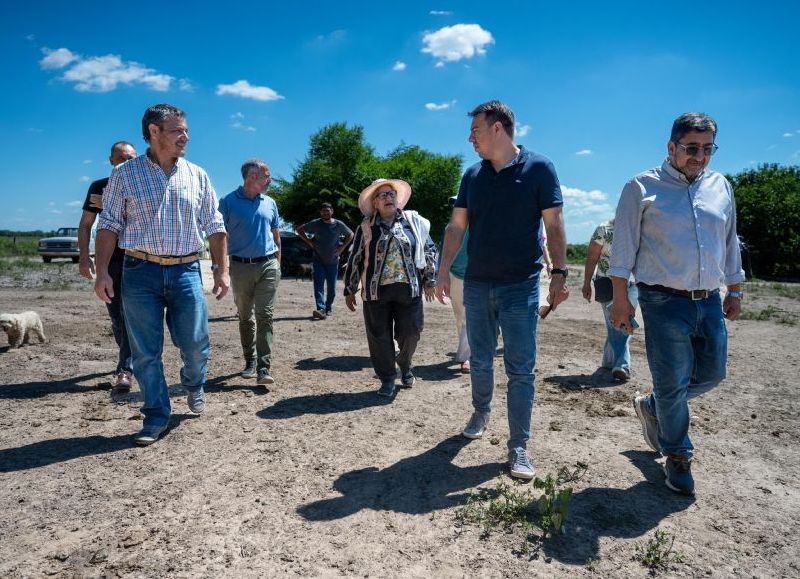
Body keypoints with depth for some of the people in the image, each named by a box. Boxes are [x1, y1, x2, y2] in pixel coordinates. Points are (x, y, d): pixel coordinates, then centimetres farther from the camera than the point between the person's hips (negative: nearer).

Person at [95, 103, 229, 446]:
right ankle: (156, 418, 18)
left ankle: (194, 385, 34)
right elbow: (109, 225, 3)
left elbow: (214, 227, 10)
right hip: (140, 272, -1)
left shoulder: (197, 176, 8)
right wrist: (102, 272, -6)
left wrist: (221, 270, 4)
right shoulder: (125, 174, 3)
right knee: (145, 352, 3)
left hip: (186, 271, 1)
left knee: (194, 343, 0)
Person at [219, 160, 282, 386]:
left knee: (265, 316, -7)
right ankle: (250, 361, 24)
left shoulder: (269, 203, 11)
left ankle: (264, 368, -8)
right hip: (241, 266, -1)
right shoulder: (228, 202, -1)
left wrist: (277, 262, 12)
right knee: (245, 317, 10)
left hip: (268, 266, 2)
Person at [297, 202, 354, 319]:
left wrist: (342, 247, 2)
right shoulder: (315, 224, -3)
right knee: (318, 285, -14)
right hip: (318, 261, -1)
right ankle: (321, 309, -23)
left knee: (331, 287, 8)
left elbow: (350, 234, 13)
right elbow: (300, 229, 8)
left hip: (333, 261, 1)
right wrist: (309, 242, -2)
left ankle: (328, 308, 23)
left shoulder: (339, 225, -2)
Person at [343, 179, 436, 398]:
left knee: (410, 334, 4)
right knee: (379, 337, 3)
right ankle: (387, 379, 21)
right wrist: (350, 290, 9)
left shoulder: (414, 222, 7)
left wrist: (429, 280, 9)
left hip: (409, 289, 0)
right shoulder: (367, 228, 6)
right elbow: (355, 259, 9)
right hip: (376, 291, 0)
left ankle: (405, 366, 35)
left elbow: (429, 250, 12)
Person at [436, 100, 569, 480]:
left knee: (520, 369, -1)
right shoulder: (473, 175, 8)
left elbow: (553, 225, -5)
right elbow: (456, 226, 9)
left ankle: (519, 447, 9)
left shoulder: (538, 168, -4)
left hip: (520, 286, -4)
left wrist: (560, 273, -11)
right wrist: (444, 271, 4)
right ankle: (481, 412, 40)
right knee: (480, 360, 16)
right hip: (476, 284, 4)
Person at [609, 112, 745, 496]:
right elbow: (623, 246, -6)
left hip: (710, 302, 6)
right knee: (672, 382, 0)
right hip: (665, 302, -6)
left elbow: (730, 243, 20)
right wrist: (620, 299, -10)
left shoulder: (720, 186, 12)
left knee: (711, 373, 12)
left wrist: (735, 290, 19)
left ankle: (652, 407, 36)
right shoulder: (642, 187, -3)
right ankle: (677, 458, 20)